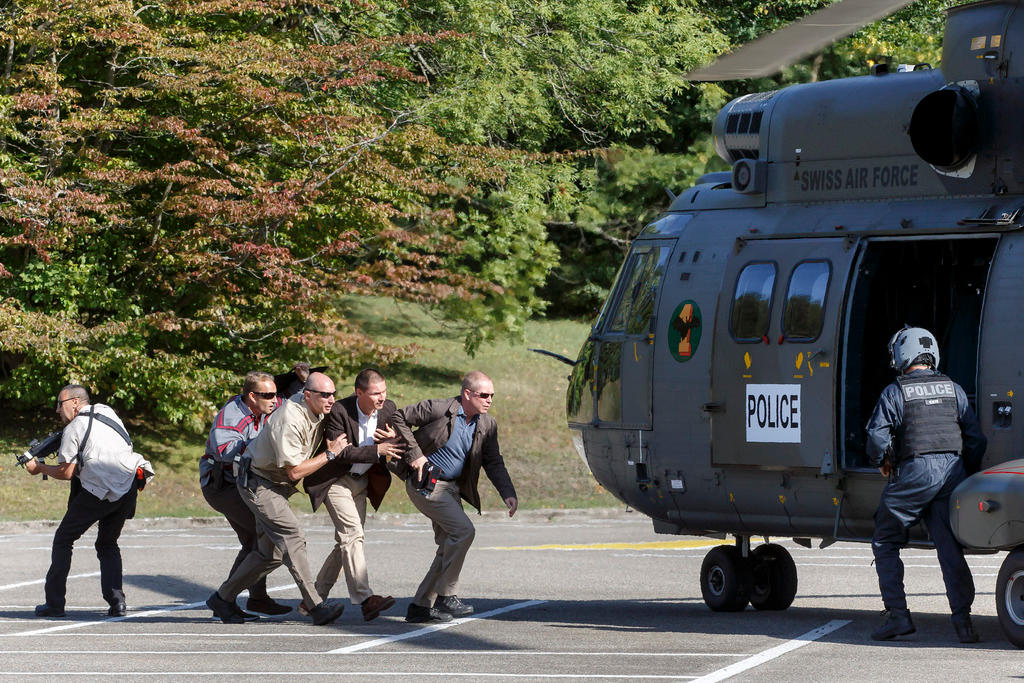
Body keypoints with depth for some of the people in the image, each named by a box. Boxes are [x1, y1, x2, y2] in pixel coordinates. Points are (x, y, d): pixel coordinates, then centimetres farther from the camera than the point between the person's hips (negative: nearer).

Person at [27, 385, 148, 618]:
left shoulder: (73, 428, -1)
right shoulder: (107, 412, 18)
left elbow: (66, 472, -1)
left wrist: (39, 468, 14)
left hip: (100, 491, -6)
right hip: (128, 487, 6)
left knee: (63, 540, 8)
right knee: (108, 544, 21)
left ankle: (54, 603, 5)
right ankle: (117, 602, 3)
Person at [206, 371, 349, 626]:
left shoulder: (318, 414, 1)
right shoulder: (290, 420, -27)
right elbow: (295, 471, -25)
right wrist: (330, 454, -21)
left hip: (276, 486, 10)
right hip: (256, 481, -10)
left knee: (271, 552, 9)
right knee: (291, 536, -23)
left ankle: (223, 598, 22)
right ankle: (316, 606, -29)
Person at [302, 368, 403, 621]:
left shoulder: (388, 409, -6)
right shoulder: (340, 411, -23)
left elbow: (398, 447, 5)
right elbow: (339, 452, -25)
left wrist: (394, 438, -20)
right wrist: (376, 451, -29)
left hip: (361, 480, 7)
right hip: (336, 480, -7)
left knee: (347, 541, 8)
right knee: (352, 534, -20)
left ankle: (315, 597, 21)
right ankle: (364, 599, -27)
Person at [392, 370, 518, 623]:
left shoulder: (487, 425, 6)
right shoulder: (439, 409, -14)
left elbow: (494, 463, 10)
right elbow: (400, 418, -8)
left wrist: (508, 493, -5)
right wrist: (414, 454, -13)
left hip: (451, 488, 8)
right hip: (425, 483, -8)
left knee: (450, 547, 4)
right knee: (463, 530, -19)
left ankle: (420, 606, 12)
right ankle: (446, 596, -11)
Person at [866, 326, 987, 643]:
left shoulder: (895, 392, -2)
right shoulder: (954, 390, 12)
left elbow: (877, 436, -10)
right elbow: (976, 438, 11)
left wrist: (882, 462, 11)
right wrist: (970, 471, 24)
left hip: (914, 473, -4)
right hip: (952, 471, 4)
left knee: (885, 543, 10)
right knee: (950, 549, 5)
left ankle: (897, 614, 4)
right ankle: (962, 619, -4)